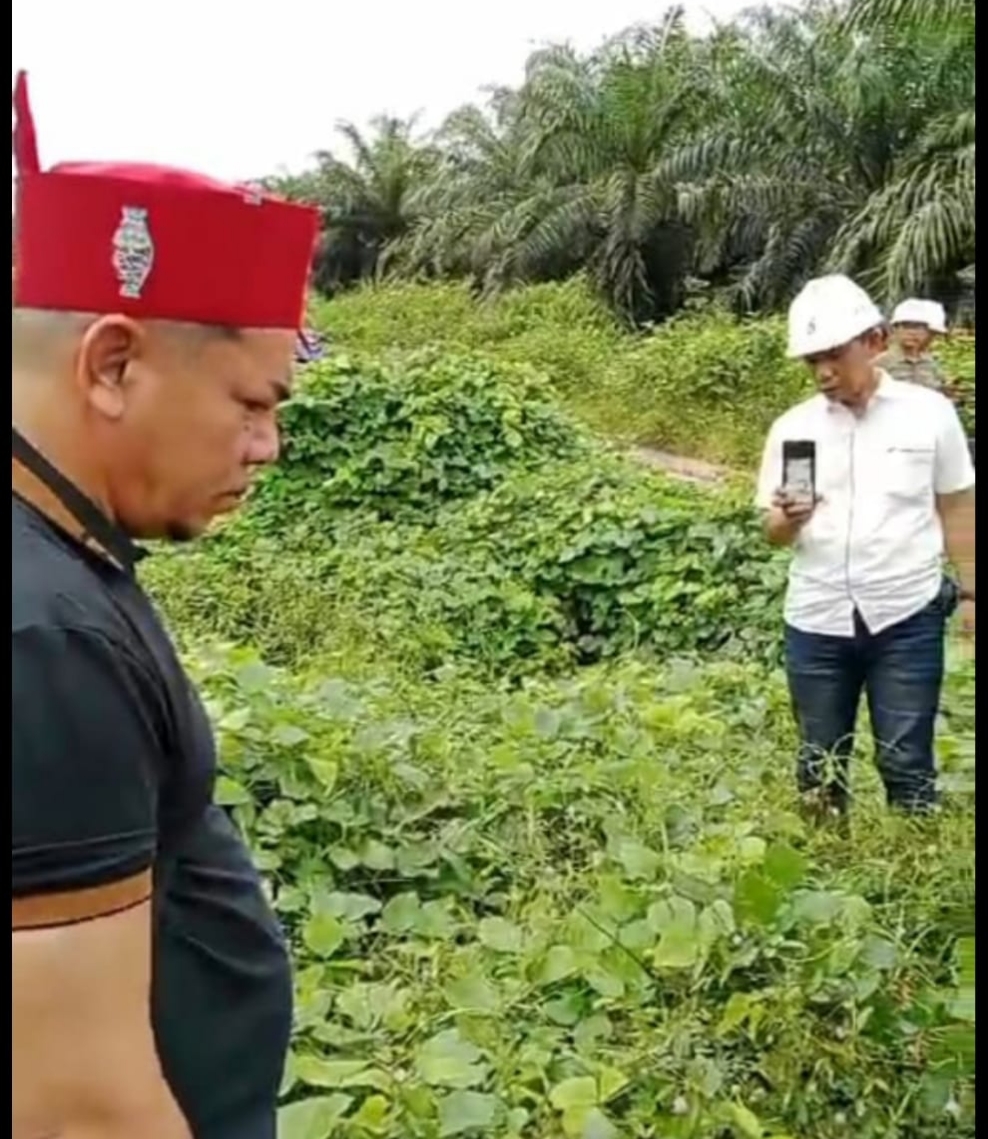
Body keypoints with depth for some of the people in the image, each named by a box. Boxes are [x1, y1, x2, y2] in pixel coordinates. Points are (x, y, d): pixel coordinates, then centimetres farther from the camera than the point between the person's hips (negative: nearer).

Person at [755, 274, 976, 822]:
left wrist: (968, 593, 3)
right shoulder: (791, 428, 1)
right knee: (819, 765, 12)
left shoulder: (929, 411, -3)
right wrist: (788, 519, -19)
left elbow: (957, 509, 5)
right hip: (816, 621, 2)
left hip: (906, 618, -2)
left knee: (905, 763, 4)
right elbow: (772, 534, 3)